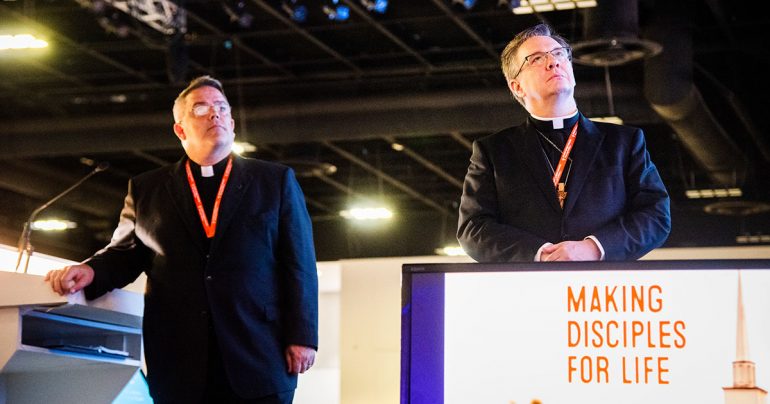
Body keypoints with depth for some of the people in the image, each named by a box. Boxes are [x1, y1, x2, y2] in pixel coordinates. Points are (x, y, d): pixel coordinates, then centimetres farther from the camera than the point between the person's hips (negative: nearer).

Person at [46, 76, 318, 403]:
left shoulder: (276, 181, 11)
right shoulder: (146, 190, 15)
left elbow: (299, 263, 5)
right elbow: (126, 252, 14)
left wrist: (301, 337, -4)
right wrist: (91, 271, -9)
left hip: (260, 355, -1)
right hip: (177, 362, 1)